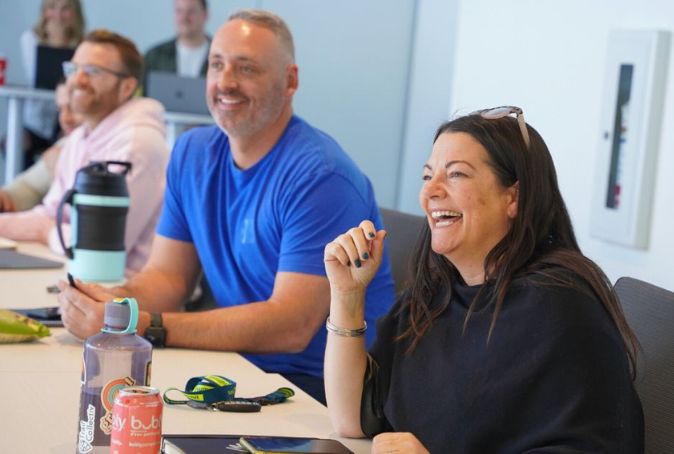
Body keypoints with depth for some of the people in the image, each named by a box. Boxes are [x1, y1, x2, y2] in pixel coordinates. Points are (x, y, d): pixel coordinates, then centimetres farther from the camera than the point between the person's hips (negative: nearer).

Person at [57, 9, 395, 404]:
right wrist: (116, 302, -16)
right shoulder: (192, 153, 8)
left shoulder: (320, 176, -18)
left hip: (320, 386, -6)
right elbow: (167, 276, 8)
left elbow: (291, 326, -24)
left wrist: (144, 326, -28)